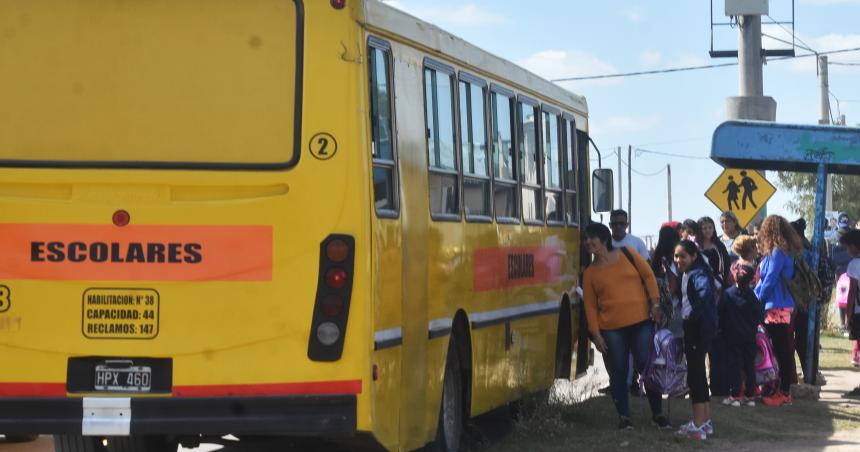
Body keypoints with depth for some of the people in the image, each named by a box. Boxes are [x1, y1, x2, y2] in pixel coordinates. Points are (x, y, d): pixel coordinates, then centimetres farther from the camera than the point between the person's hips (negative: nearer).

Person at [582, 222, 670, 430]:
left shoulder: (627, 255, 3)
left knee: (648, 366, 1)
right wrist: (595, 333, -3)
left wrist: (655, 302, -4)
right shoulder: (590, 272, 5)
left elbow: (648, 275, 5)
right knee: (619, 371, 4)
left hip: (641, 322, -1)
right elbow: (590, 305, 4)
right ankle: (623, 416, 12)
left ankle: (657, 413, 13)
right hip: (611, 329, 1)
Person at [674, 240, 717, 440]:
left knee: (695, 373, -8)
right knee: (698, 372, 16)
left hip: (698, 327, -10)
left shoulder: (697, 275, -17)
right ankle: (705, 421, 25)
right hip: (691, 327, 10)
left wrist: (693, 315, -29)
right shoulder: (686, 274, 13)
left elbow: (705, 291, -36)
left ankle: (698, 425, -6)